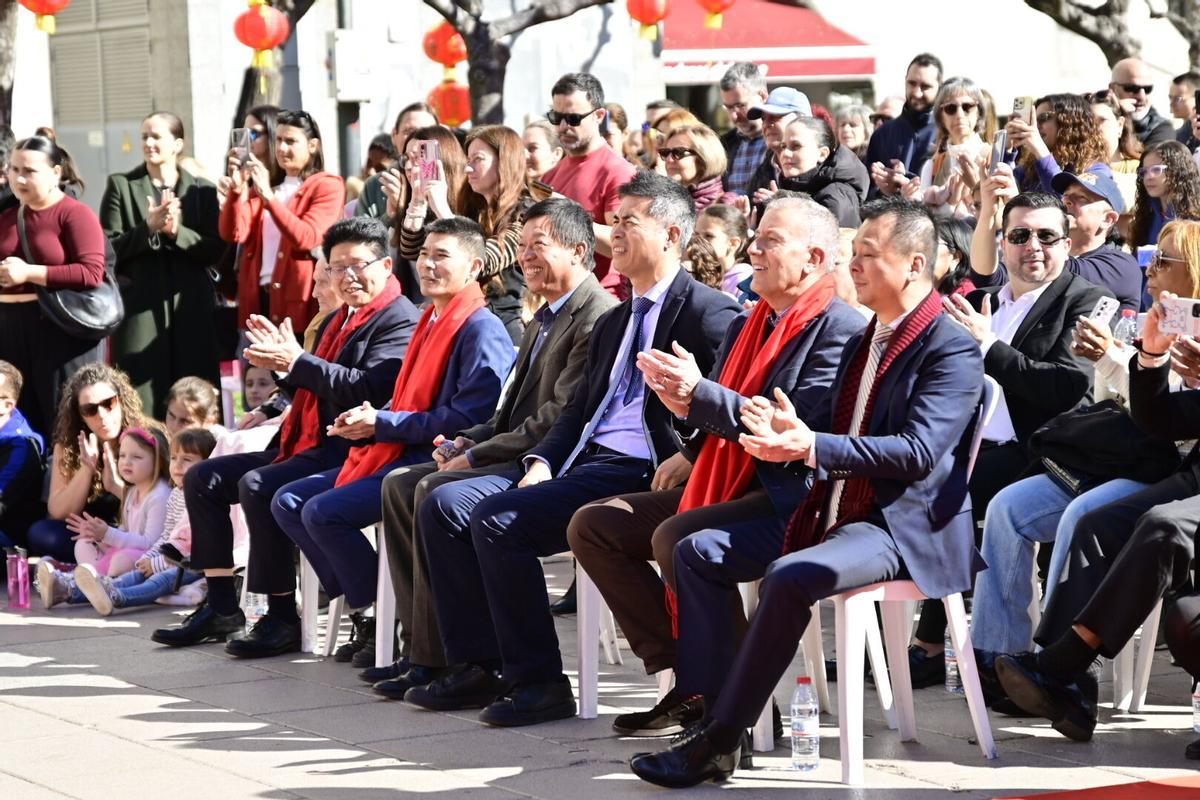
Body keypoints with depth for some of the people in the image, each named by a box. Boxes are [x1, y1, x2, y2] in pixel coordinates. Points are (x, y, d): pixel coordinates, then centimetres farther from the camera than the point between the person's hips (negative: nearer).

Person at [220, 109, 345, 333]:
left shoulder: (328, 186, 1)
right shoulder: (263, 186, 18)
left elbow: (306, 239, -15)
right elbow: (233, 234, 4)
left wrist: (268, 196, -21)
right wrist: (237, 189, -12)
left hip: (298, 304, -5)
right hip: (258, 299, 5)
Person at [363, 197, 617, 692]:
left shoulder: (598, 317, -14)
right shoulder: (544, 318, 21)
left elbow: (559, 418, -21)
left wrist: (477, 455, -16)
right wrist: (469, 442, 4)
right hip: (514, 456, 11)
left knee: (437, 491, -25)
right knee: (400, 484, 2)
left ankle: (437, 659, -20)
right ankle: (419, 644, -2)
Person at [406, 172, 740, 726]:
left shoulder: (710, 315, -4)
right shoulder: (613, 323, 25)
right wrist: (541, 462, 5)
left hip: (637, 474, -9)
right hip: (579, 464, 9)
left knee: (498, 516, -25)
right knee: (446, 504, -3)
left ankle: (539, 682, -17)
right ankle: (476, 667, -2)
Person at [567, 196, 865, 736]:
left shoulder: (837, 328, -10)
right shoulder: (746, 326, 18)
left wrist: (698, 396, -23)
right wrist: (692, 453, -2)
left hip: (789, 498, -10)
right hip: (725, 485, 10)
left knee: (676, 538, -33)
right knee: (592, 525, 0)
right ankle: (682, 675, -6)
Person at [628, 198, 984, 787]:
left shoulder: (951, 350, -11)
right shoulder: (863, 343, 18)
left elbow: (919, 451, -22)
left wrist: (813, 446, -30)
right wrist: (786, 432, -6)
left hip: (903, 528, -10)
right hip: (832, 515, 10)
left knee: (789, 577, -34)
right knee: (699, 552, 1)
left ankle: (718, 743, -27)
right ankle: (712, 714, -9)